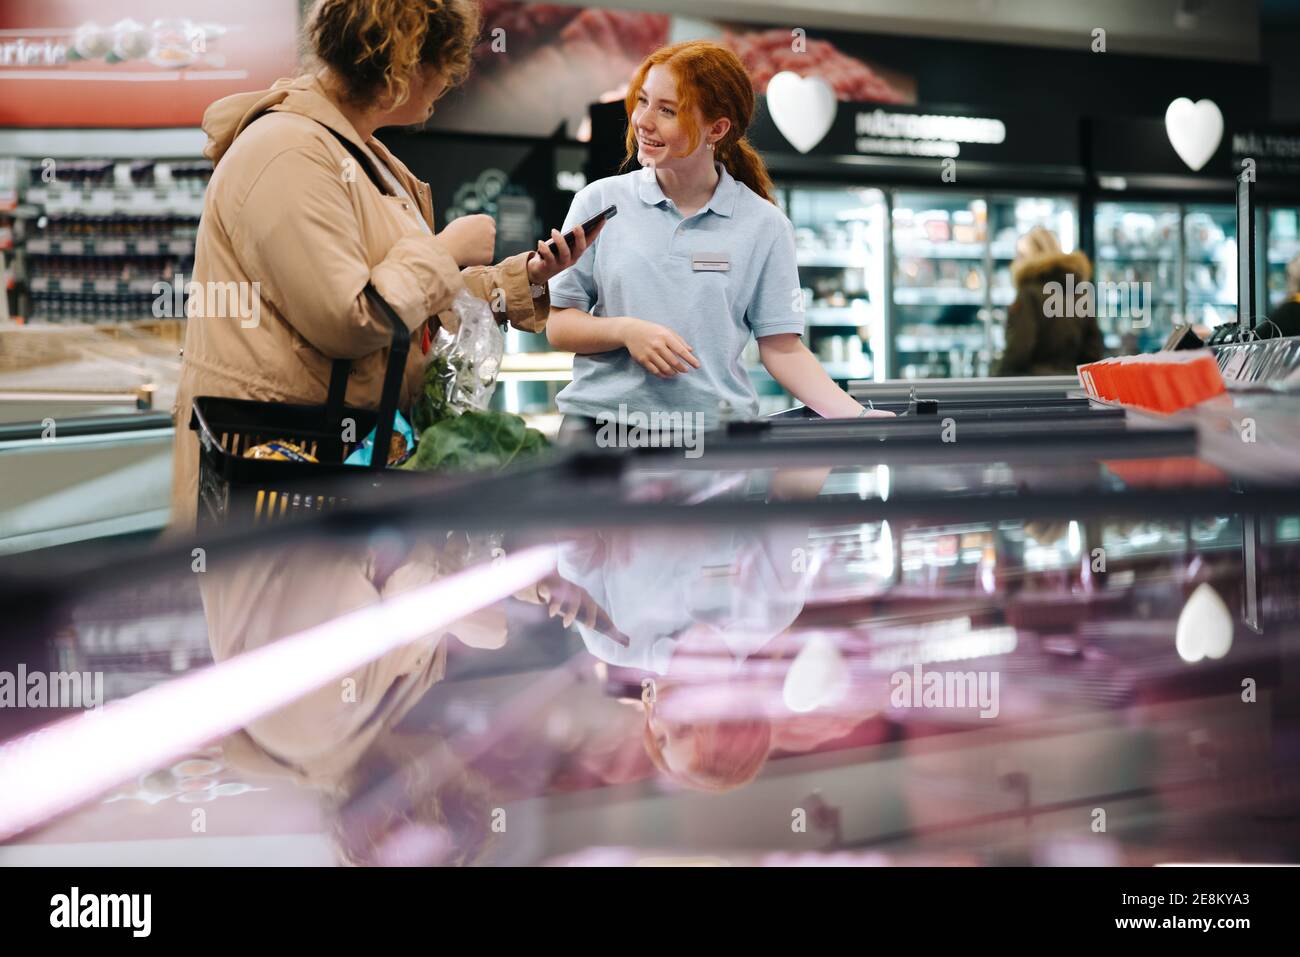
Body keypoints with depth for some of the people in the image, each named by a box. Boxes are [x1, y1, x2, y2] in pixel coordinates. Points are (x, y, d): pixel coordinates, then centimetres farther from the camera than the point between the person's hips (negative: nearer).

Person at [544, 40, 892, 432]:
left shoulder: (764, 226, 4)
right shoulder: (599, 201, 5)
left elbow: (782, 349, 4)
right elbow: (558, 326, 6)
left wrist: (858, 417, -7)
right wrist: (625, 331, -12)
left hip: (716, 428, 0)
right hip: (600, 414, 0)